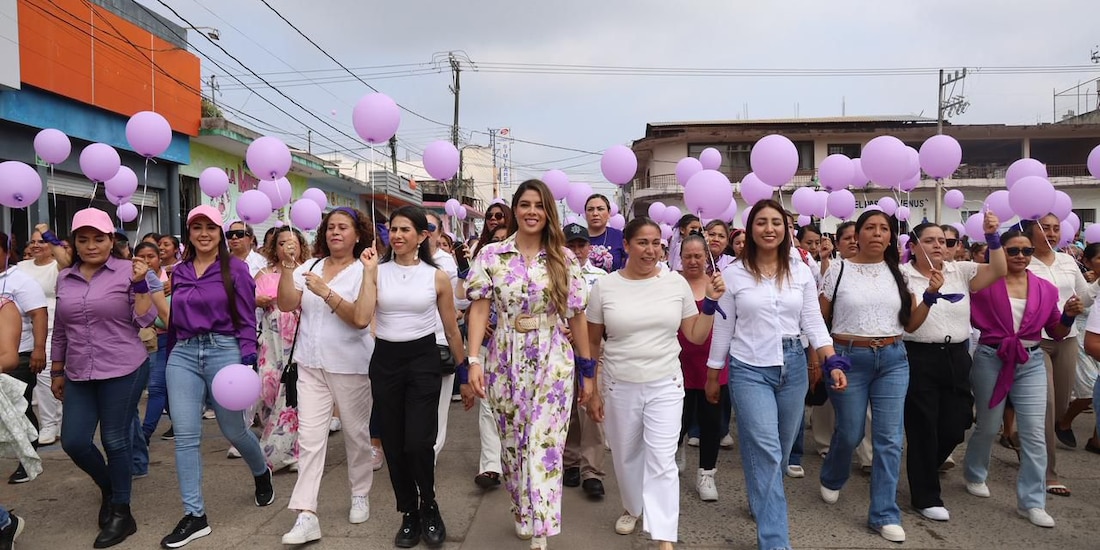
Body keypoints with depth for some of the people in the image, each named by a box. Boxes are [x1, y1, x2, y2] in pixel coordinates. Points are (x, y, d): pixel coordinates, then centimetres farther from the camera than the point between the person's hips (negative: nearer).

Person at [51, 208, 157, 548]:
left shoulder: (128, 271, -6)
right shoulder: (65, 278, 9)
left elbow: (145, 321, -9)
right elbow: (60, 330, 16)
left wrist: (139, 284, -20)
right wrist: (57, 371, 17)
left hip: (123, 371, -5)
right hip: (79, 375, 5)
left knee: (115, 441, 3)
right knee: (73, 442, 5)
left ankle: (121, 512, 19)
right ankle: (109, 488, 34)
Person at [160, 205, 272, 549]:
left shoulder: (235, 268, -2)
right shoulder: (179, 271, 11)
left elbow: (247, 320, -5)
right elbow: (174, 319, 18)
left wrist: (248, 360, -14)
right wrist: (169, 359, 19)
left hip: (223, 351, -4)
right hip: (183, 354, 4)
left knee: (233, 430, 8)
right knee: (185, 436, -2)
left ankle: (262, 473, 40)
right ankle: (195, 516, 7)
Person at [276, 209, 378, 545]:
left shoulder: (363, 271, -6)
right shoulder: (310, 267, 5)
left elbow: (361, 318, -17)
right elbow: (285, 304, -5)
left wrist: (326, 292, -22)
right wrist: (287, 265, -14)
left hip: (351, 366, -3)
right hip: (311, 365, 3)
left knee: (356, 433, 11)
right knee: (309, 437, -2)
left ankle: (360, 495, 32)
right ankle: (306, 516, 1)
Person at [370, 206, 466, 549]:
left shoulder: (437, 277, 0)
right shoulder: (378, 271, 1)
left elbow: (451, 329, 7)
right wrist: (368, 271, -13)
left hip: (423, 359, -2)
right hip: (385, 360, 2)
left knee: (418, 442, -10)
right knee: (393, 444, 7)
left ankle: (429, 508, 18)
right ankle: (409, 513, 27)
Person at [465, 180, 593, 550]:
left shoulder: (564, 259, 0)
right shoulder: (491, 255, 0)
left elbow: (577, 316, 3)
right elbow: (479, 310, -2)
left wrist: (588, 370, 3)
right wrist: (474, 360, -12)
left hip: (553, 362, -1)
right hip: (506, 361, 1)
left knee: (545, 445, -6)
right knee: (512, 443, 12)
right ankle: (523, 515, 34)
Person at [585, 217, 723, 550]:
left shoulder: (677, 283, -2)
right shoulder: (604, 287, -5)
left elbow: (696, 336, 4)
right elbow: (592, 343, 3)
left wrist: (711, 301, -9)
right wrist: (590, 390, 3)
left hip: (665, 385, -1)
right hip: (619, 386, 1)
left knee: (661, 461, -4)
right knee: (626, 456, 17)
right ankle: (632, 507, 43)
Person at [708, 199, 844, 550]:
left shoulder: (801, 272, 4)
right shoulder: (733, 274, -3)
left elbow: (813, 322, 3)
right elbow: (723, 328, 1)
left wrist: (833, 363, -10)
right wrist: (712, 375, 4)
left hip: (793, 367, 4)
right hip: (749, 369, -3)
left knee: (781, 450, 15)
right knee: (766, 452, -9)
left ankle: (761, 503, 42)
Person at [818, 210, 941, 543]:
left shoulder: (899, 273, 6)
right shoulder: (839, 269, -3)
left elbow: (910, 324, 7)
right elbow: (819, 319, 0)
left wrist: (930, 295, -6)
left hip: (893, 360, 3)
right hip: (849, 358, -3)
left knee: (889, 438, 2)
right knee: (850, 433, 8)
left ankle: (884, 514, 13)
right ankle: (831, 479, 40)